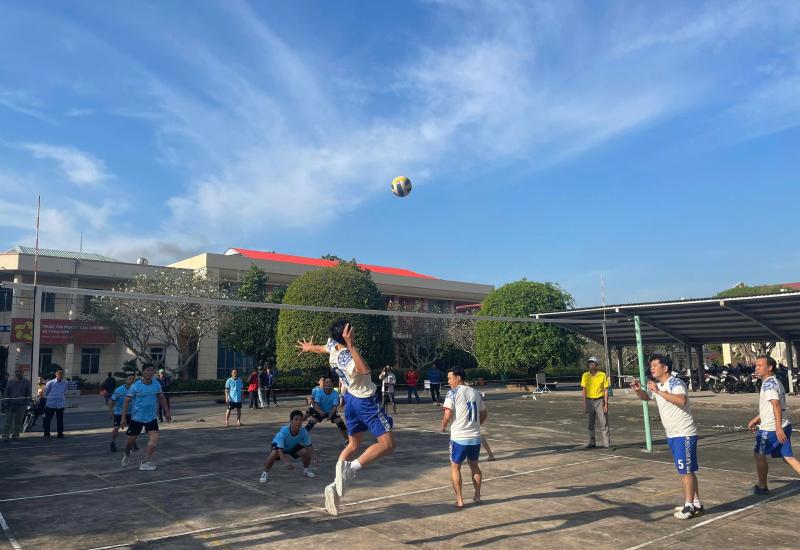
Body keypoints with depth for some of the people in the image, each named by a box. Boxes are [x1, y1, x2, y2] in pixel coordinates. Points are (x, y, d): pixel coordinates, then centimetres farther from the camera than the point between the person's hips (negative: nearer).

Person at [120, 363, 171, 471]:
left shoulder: (156, 384, 0)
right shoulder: (135, 386, -12)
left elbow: (161, 398, 13)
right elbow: (127, 401, -10)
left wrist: (167, 411, 12)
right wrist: (123, 418, -15)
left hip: (152, 418, 2)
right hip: (137, 418, -2)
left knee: (154, 438, -14)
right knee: (131, 440, 10)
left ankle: (145, 463, -6)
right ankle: (127, 455, 44)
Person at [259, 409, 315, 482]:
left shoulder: (304, 431, -30)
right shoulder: (283, 432, -40)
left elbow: (309, 446, -21)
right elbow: (280, 450, -42)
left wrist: (311, 454, -43)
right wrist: (286, 462, -57)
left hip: (294, 446, 3)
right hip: (279, 445, -3)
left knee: (305, 452, -19)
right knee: (273, 454, -34)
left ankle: (306, 470, 12)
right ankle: (265, 473, -8)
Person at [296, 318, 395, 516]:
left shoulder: (333, 345, -6)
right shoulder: (346, 357, -32)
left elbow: (322, 348, 20)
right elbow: (365, 370, -53)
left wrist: (309, 347, 44)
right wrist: (351, 345, -53)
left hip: (351, 399, 9)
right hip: (365, 401, -9)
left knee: (353, 445, 20)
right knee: (387, 444, -7)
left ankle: (335, 485, 14)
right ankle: (351, 468, -20)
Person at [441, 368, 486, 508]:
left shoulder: (453, 392, -10)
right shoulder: (476, 392, 8)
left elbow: (448, 414, -17)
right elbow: (484, 414, 15)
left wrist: (443, 426, 1)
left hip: (459, 437, -5)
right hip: (475, 436, 5)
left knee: (455, 467, 10)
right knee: (474, 465, 23)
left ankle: (459, 500, 9)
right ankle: (477, 496, 28)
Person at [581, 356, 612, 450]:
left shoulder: (603, 375, -4)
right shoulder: (585, 375, 2)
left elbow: (606, 390, -3)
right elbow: (584, 390, 5)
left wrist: (606, 404, -8)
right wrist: (584, 404, 1)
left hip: (600, 401, -3)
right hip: (590, 401, 3)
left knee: (604, 423, -3)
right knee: (591, 424, 9)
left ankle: (607, 444, 2)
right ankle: (592, 443, 18)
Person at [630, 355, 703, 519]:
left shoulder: (675, 382, -17)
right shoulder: (658, 385, 10)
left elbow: (682, 400, -35)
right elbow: (646, 397, 26)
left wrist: (659, 391, -33)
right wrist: (638, 390, 3)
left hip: (684, 434, -9)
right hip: (672, 434, 9)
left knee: (686, 470, -3)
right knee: (686, 471, 15)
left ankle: (689, 507, 5)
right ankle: (696, 504, 25)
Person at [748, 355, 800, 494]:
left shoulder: (768, 384, -16)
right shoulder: (775, 382, 16)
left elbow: (776, 406, -25)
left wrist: (778, 427, -30)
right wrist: (755, 420, 28)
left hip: (771, 428, -9)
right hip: (783, 426, 9)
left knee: (759, 454, 7)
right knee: (788, 457, 9)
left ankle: (762, 487, 18)